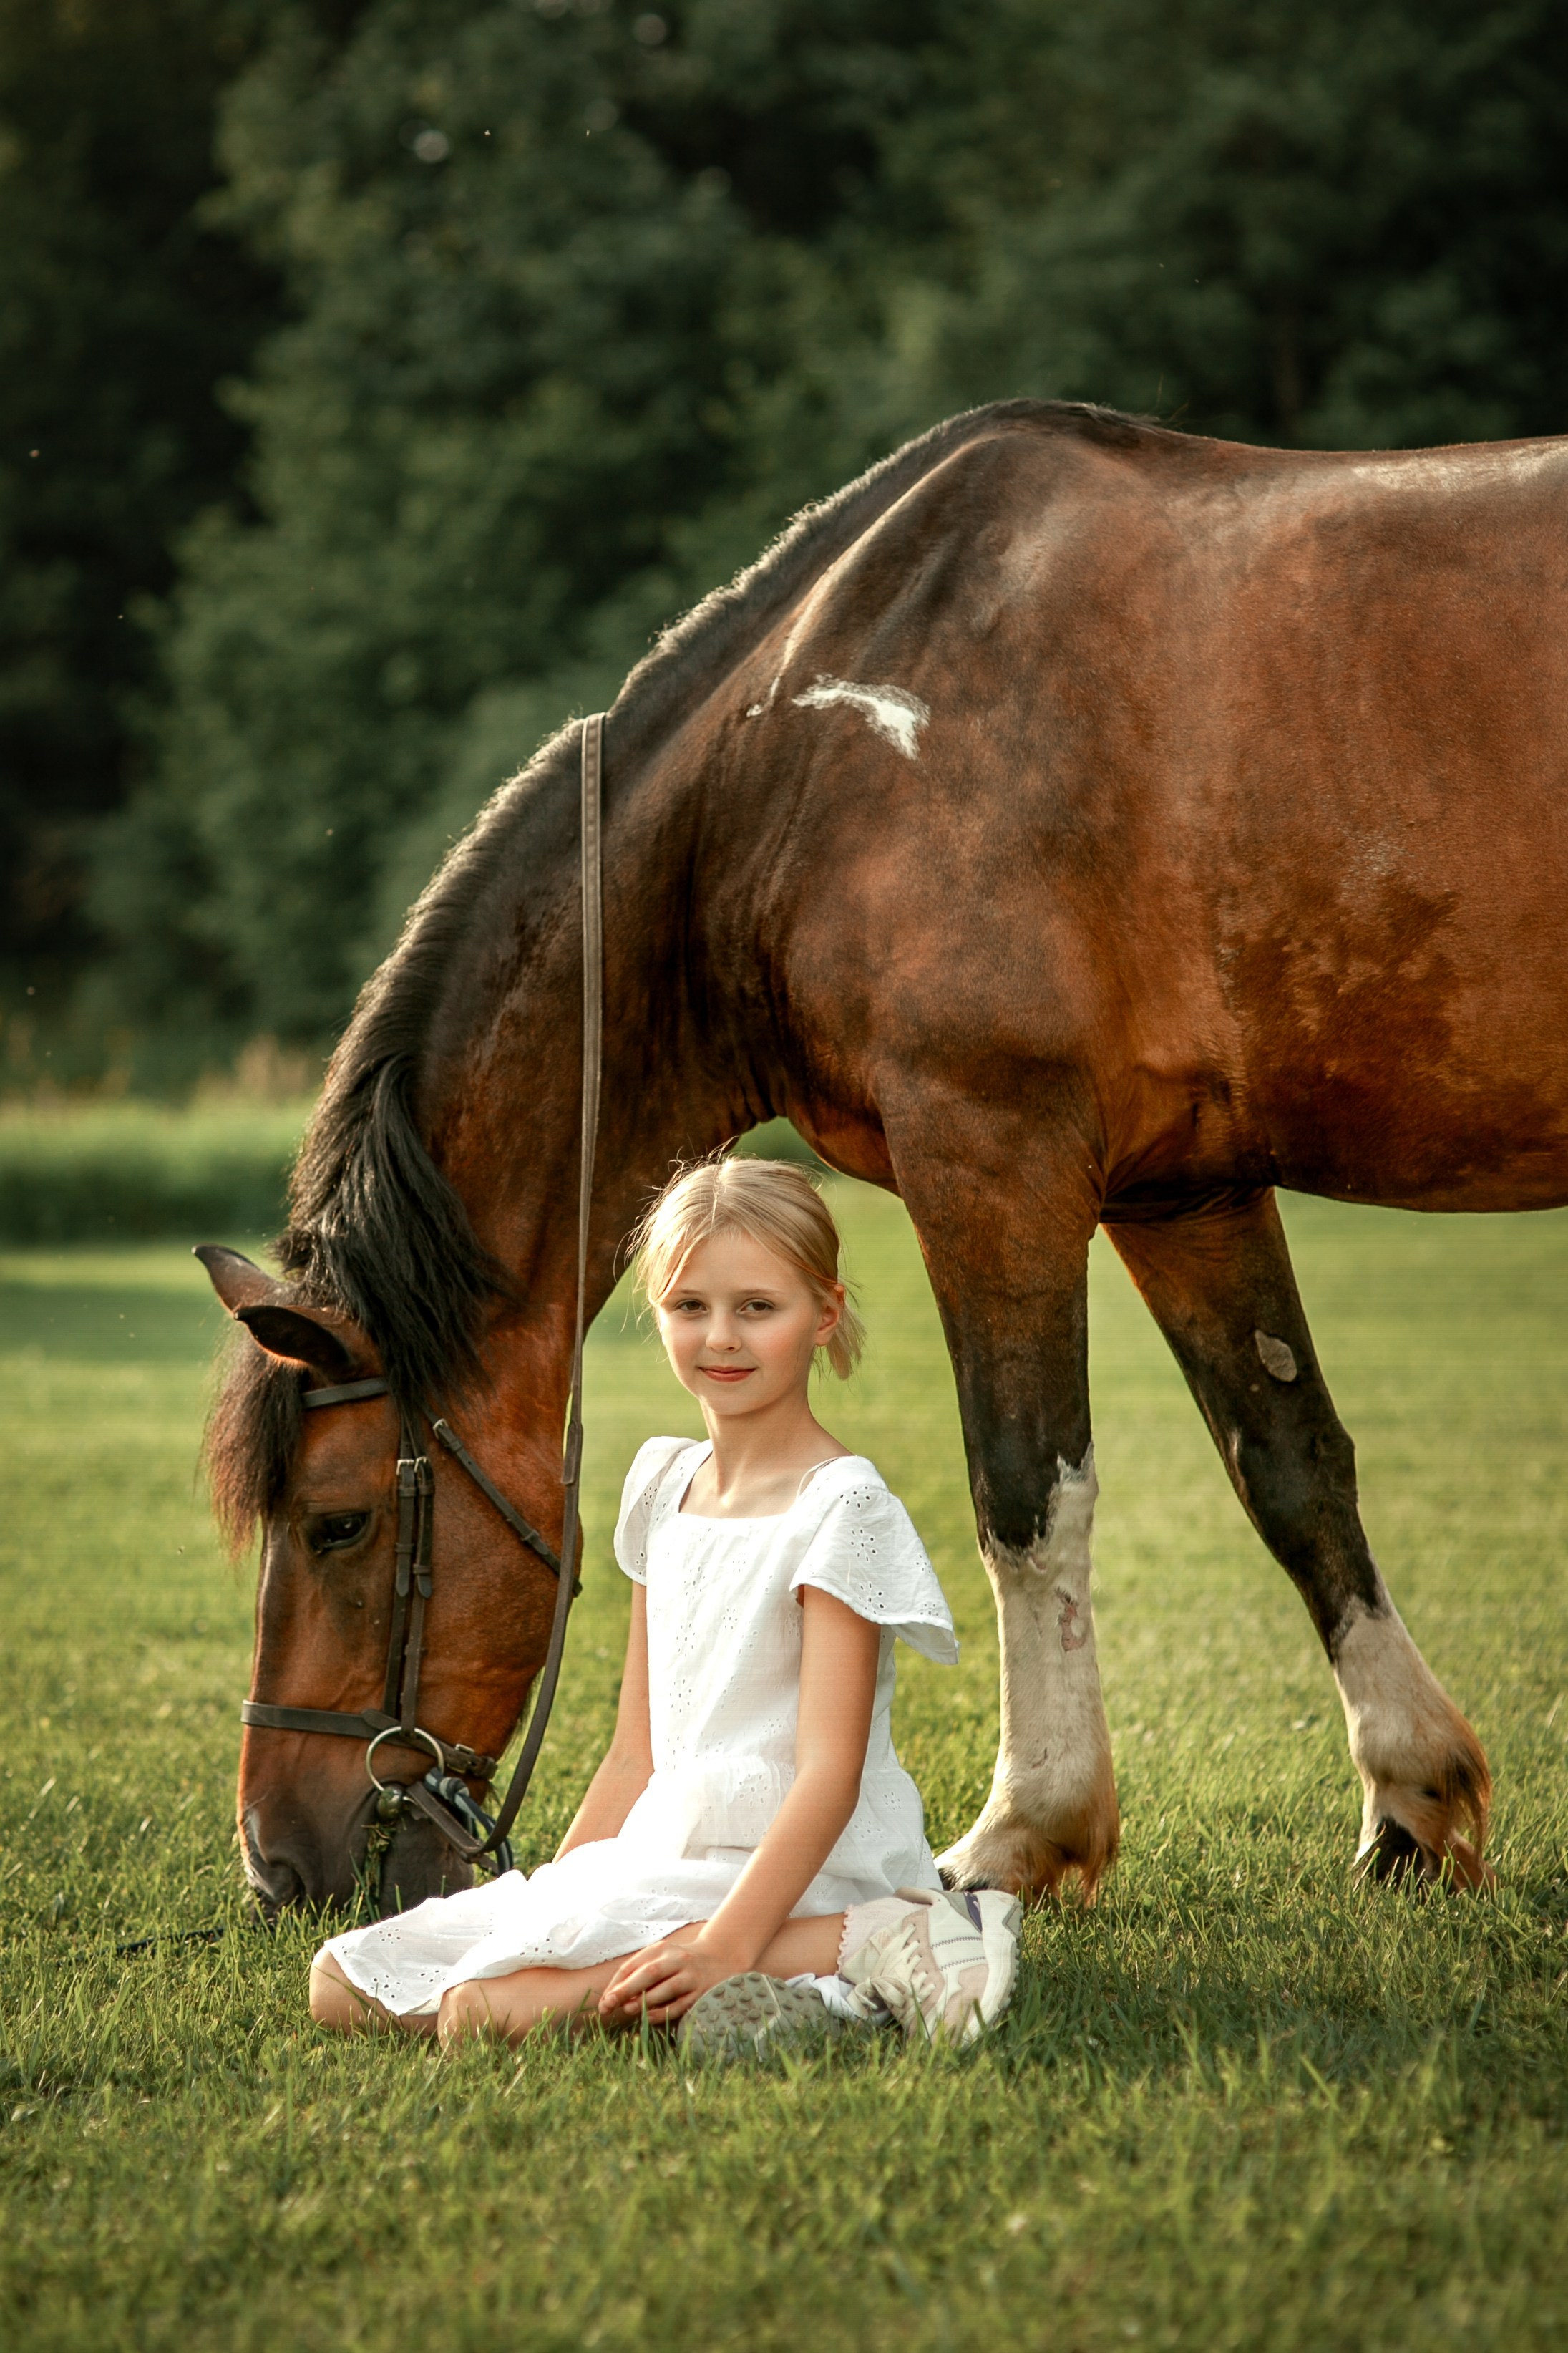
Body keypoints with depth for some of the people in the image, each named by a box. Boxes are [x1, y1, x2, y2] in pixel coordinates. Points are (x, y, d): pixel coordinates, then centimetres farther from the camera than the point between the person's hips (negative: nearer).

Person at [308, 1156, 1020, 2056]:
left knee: (481, 2008, -28)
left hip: (794, 1873, -9)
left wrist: (729, 1940, -30)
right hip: (666, 1851, 9)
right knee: (343, 1986, 1)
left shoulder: (841, 1507, -10)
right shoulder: (667, 1485, 15)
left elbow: (830, 1772, -19)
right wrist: (558, 1902, 7)